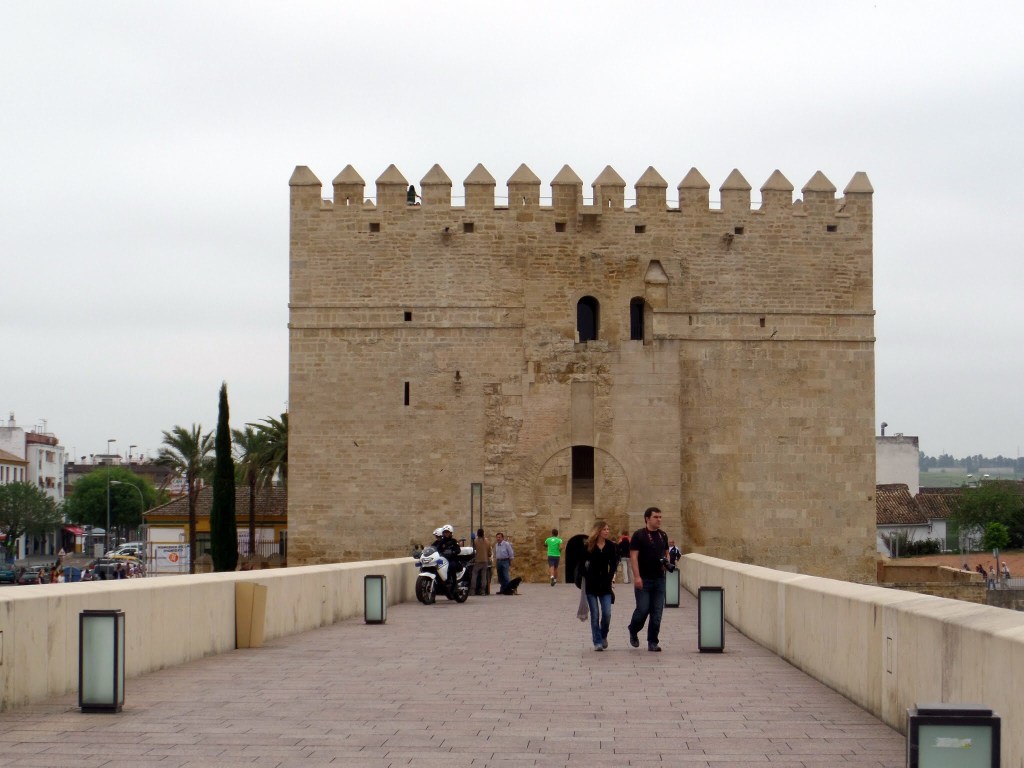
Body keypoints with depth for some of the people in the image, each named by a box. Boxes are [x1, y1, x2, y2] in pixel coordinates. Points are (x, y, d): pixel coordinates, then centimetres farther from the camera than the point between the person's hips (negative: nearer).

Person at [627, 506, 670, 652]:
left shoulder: (662, 535, 11)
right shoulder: (639, 535, -7)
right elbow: (634, 556, -11)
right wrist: (637, 577, -19)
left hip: (659, 579, 5)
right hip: (643, 580, -5)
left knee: (657, 612, 2)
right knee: (642, 609, -6)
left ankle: (653, 642, 9)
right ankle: (633, 632, 22)